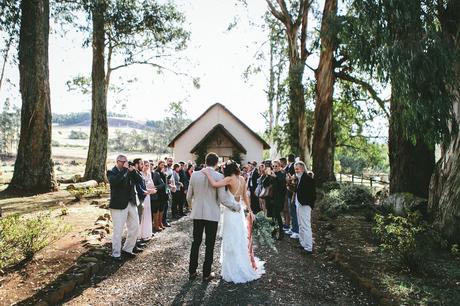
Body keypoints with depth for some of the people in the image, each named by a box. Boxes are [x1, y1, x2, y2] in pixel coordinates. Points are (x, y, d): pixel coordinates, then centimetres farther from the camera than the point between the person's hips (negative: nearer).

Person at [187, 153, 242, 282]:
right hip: (212, 214, -3)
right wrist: (236, 206, 1)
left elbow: (189, 196, 6)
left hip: (197, 213, 3)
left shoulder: (194, 174, -2)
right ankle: (206, 274, 17)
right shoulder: (219, 176, -13)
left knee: (196, 242, 15)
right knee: (210, 244, 9)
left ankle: (192, 272, 23)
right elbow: (223, 198, -14)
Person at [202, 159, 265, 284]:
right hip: (239, 212, 7)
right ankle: (244, 267, 33)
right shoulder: (242, 179, 3)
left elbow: (214, 184, -32)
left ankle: (234, 271, 15)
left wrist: (207, 173, -19)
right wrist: (250, 211, 17)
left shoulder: (230, 179, -18)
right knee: (241, 240, 19)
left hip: (231, 213, -7)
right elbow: (245, 196, 10)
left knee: (232, 242, 4)